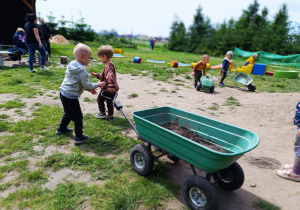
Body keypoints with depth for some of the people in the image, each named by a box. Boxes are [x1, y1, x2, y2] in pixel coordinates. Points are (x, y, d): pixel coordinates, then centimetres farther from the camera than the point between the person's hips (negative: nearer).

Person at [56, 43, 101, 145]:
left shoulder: (72, 65, 11)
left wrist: (90, 88, 12)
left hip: (63, 94, 10)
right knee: (78, 117, 2)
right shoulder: (82, 70, -20)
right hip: (71, 97, -10)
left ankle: (61, 128, 47)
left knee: (68, 113, 29)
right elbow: (86, 84, -17)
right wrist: (97, 85, 0)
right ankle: (79, 137, 9)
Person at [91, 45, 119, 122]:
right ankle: (110, 116, 27)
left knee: (100, 99, 13)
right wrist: (97, 75, 24)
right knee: (109, 101, 21)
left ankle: (102, 113, 22)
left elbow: (110, 76, -39)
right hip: (112, 89, 9)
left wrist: (111, 85, -48)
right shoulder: (110, 65, 13)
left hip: (107, 89, -9)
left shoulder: (108, 66, -21)